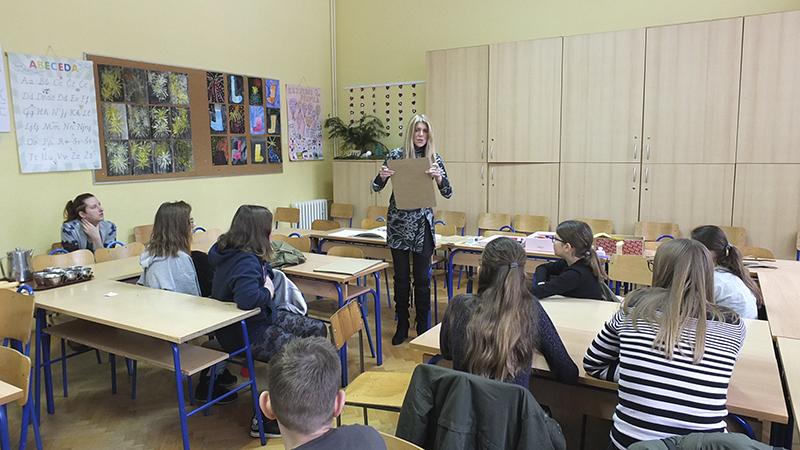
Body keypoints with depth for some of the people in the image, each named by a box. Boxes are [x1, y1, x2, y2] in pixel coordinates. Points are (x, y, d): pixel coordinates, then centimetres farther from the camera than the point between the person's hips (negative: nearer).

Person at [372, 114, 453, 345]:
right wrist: (382, 176, -20)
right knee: (401, 277, 7)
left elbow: (448, 193, -2)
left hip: (423, 224, 1)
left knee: (422, 278, 6)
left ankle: (423, 327, 19)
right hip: (399, 222, 0)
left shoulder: (435, 158, 1)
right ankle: (402, 326, 22)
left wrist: (438, 177, -22)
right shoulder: (396, 155, -2)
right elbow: (376, 187, 2)